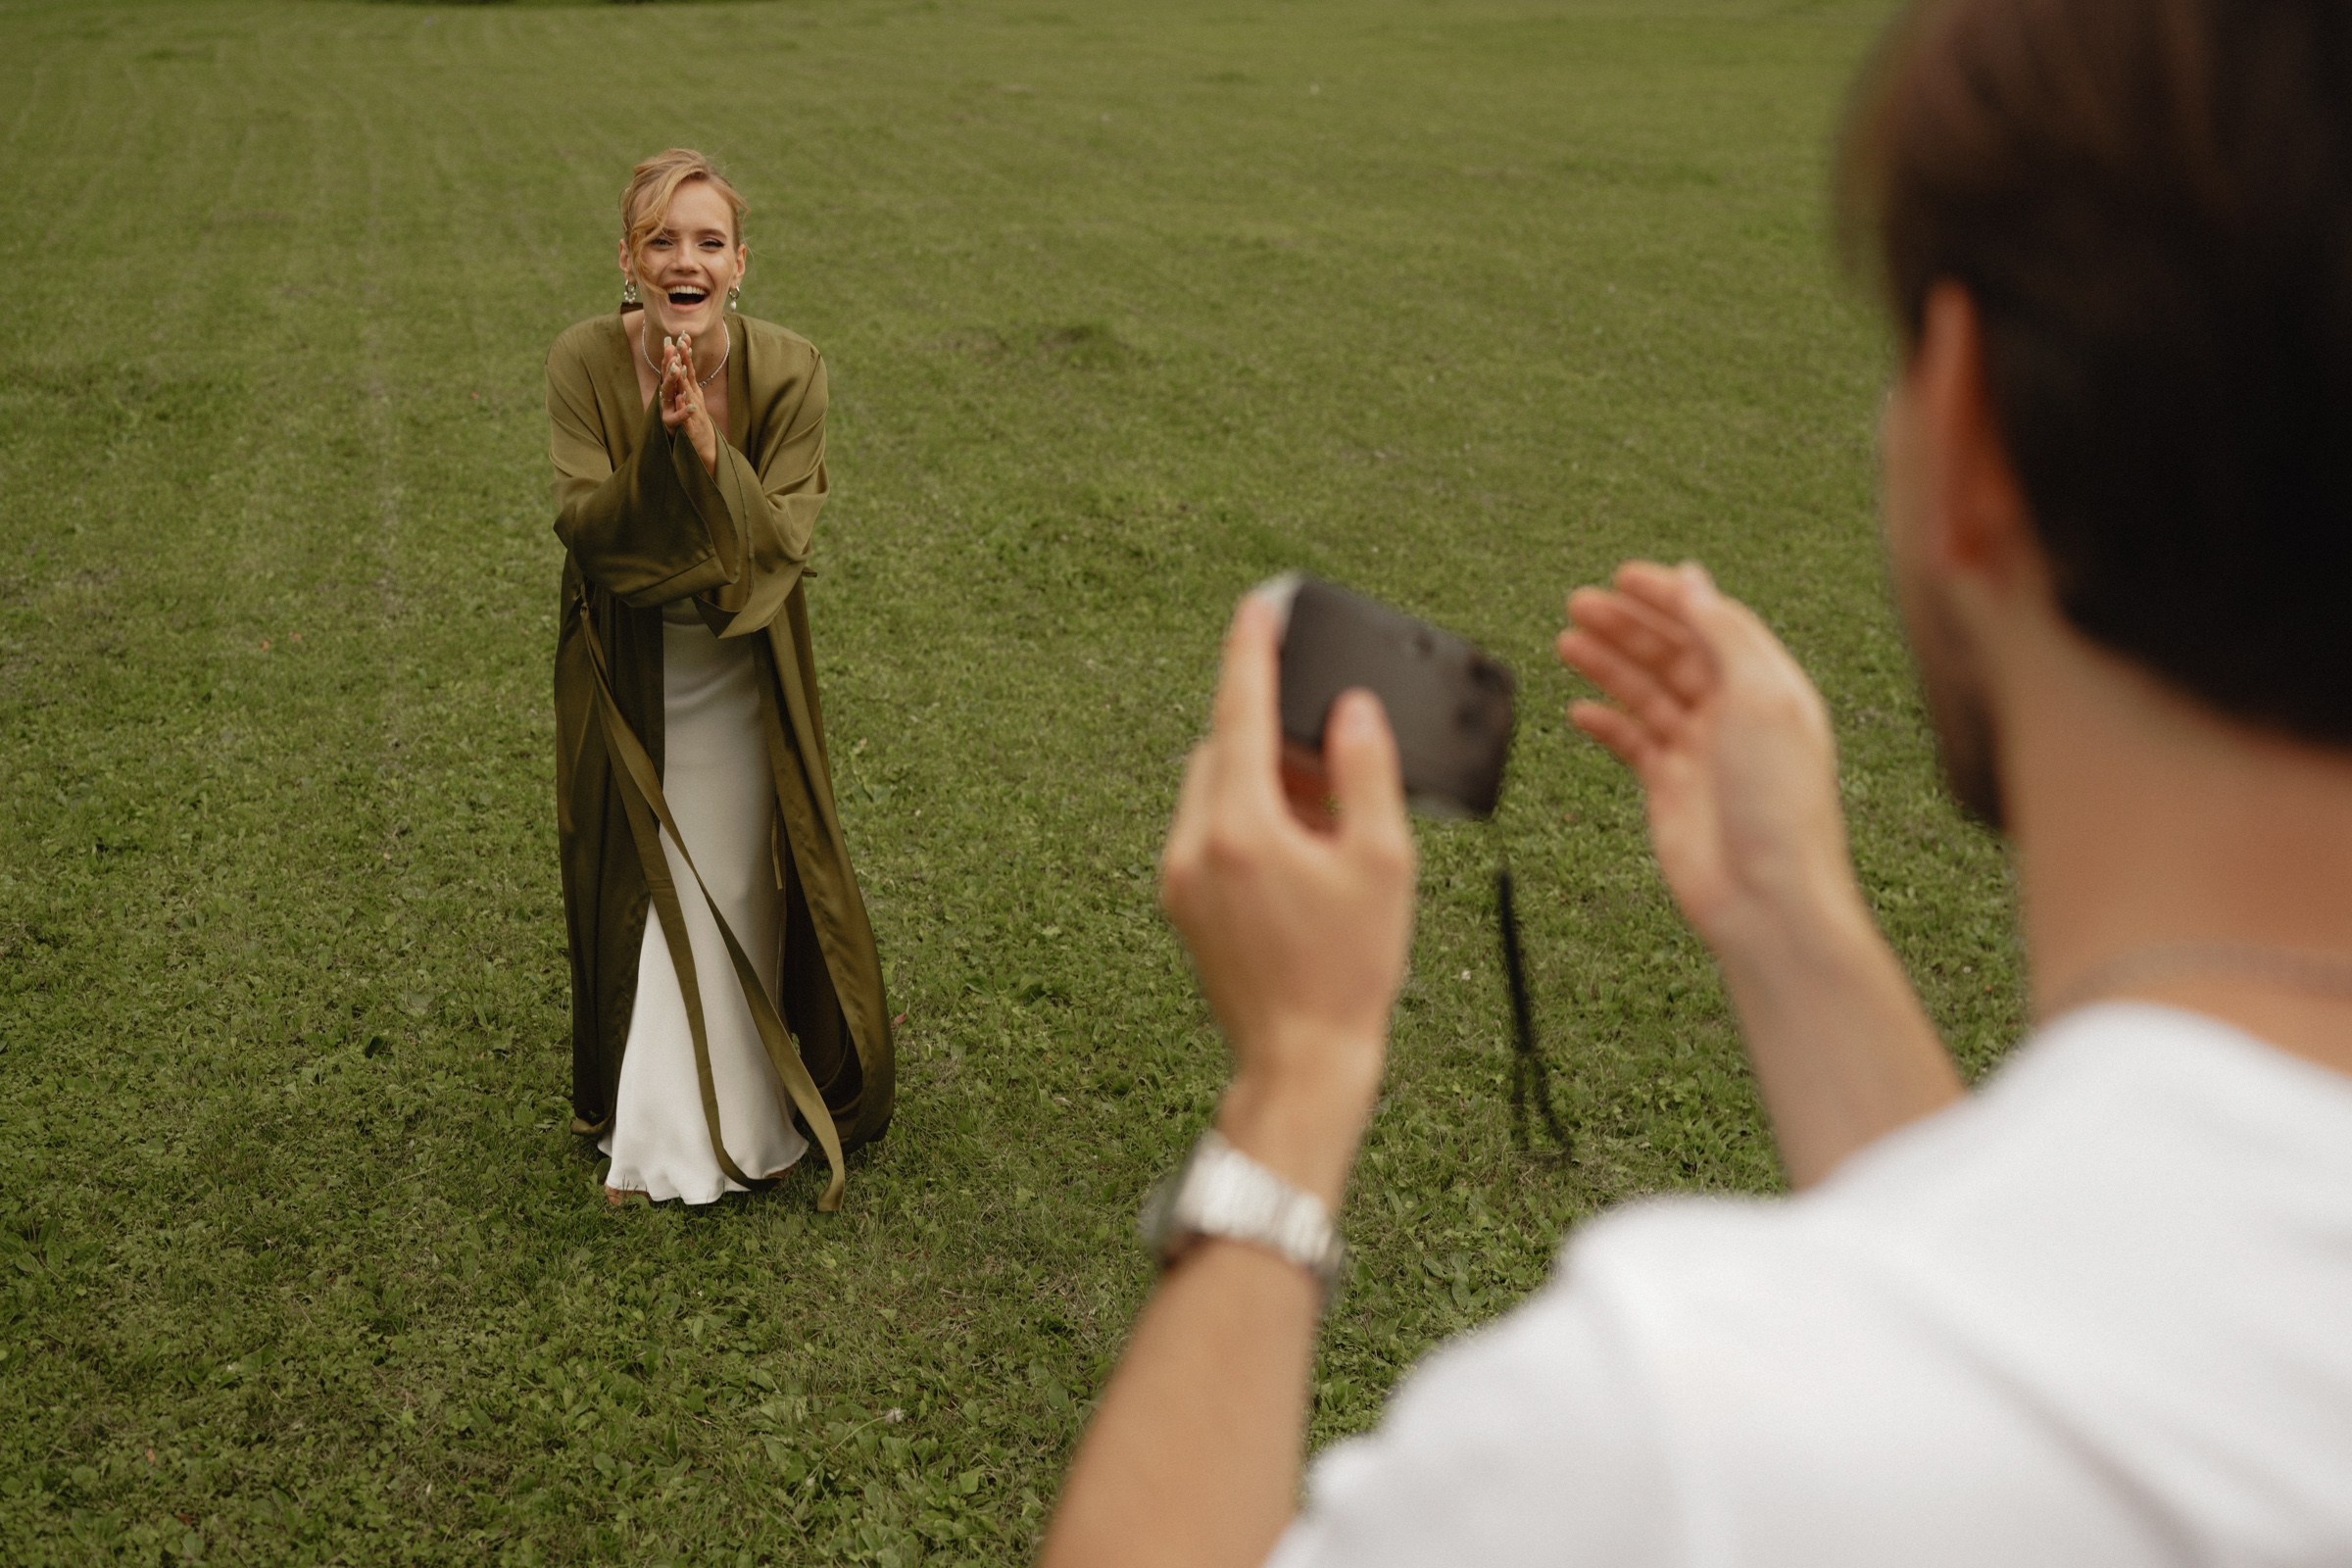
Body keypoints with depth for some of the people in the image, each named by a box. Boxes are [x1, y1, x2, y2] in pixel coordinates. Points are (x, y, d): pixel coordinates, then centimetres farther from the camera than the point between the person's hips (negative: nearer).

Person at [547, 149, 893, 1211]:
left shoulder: (786, 368, -17)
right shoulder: (585, 361, -17)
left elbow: (784, 537, -20)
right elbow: (582, 525, -21)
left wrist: (710, 451, -36)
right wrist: (658, 447, -37)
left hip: (740, 668, 0)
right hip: (625, 670, 0)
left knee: (743, 881, 9)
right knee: (634, 882, 11)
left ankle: (750, 1113, 31)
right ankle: (647, 1128, 31)